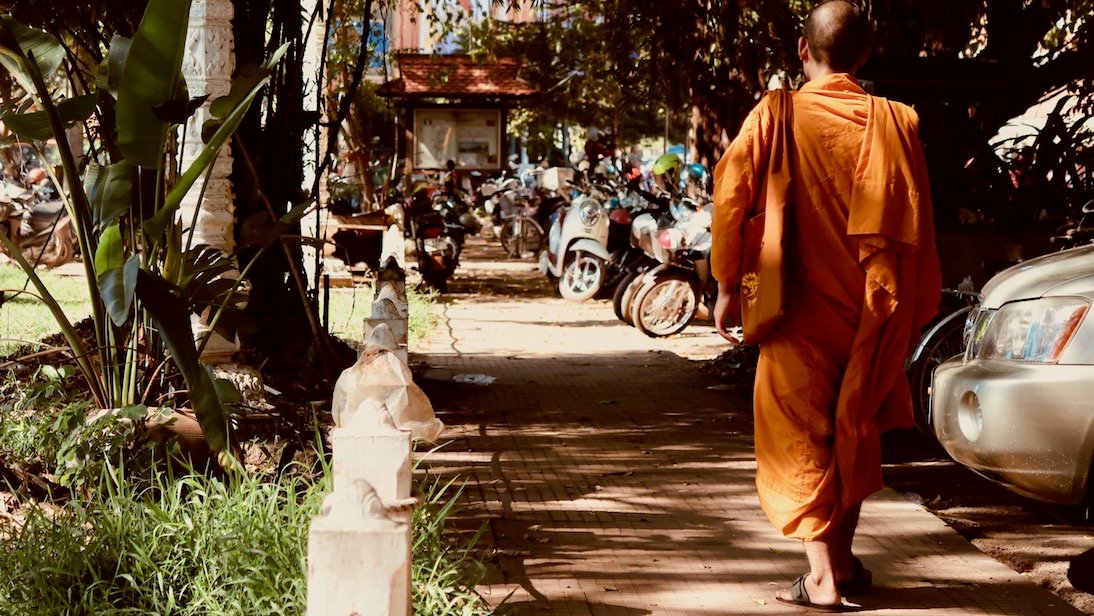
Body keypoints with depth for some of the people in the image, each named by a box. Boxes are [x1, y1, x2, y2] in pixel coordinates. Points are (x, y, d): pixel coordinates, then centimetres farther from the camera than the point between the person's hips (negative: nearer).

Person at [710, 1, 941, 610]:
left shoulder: (774, 118, -6)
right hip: (873, 308, 3)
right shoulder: (894, 123, -2)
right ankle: (843, 559, 27)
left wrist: (727, 288, 3)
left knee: (802, 438, 4)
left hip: (800, 307, -2)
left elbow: (730, 202, -7)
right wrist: (919, 310, 8)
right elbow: (917, 227, 0)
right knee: (855, 433, 18)